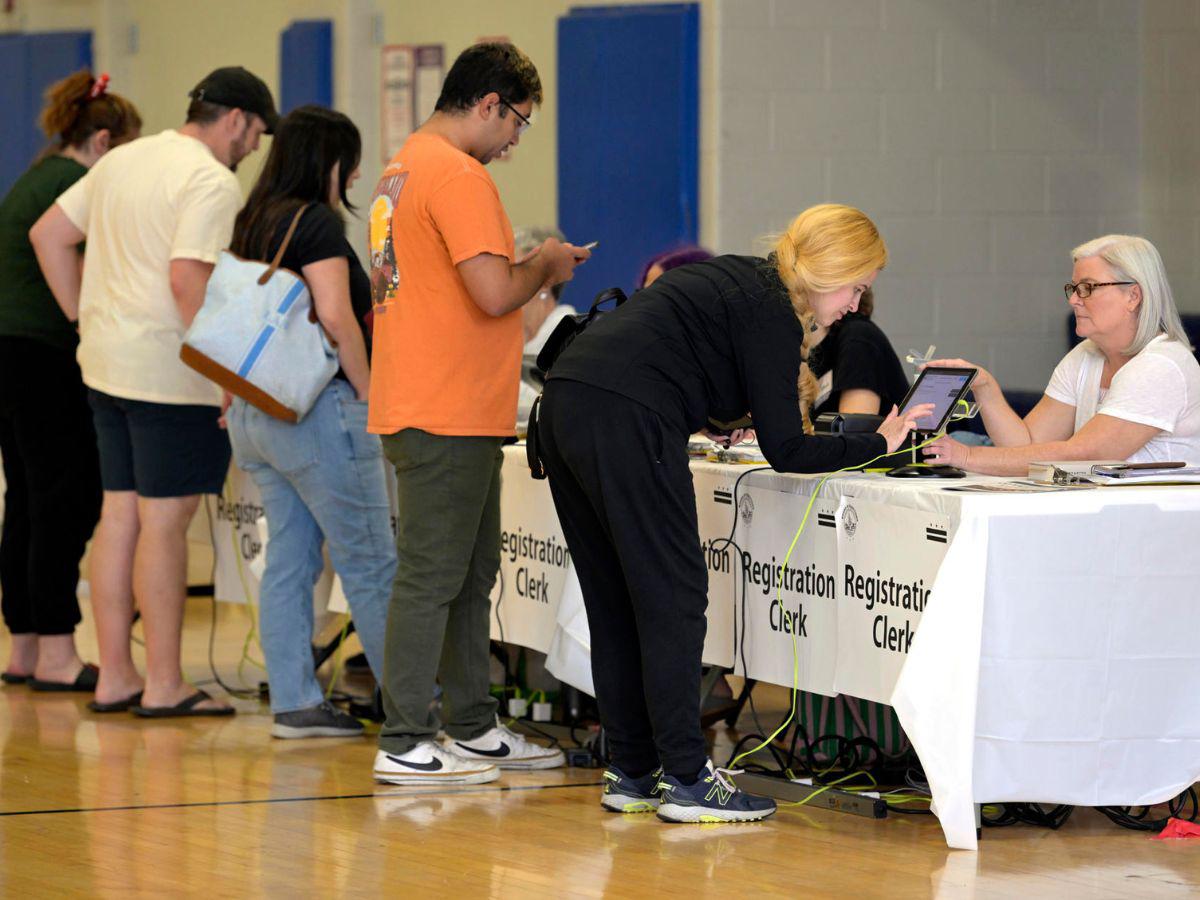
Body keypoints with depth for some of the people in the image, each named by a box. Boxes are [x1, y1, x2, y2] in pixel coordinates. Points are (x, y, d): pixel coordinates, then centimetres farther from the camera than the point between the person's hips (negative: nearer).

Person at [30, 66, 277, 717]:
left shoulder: (122, 160, 15)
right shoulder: (211, 182, -13)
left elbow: (48, 234, 18)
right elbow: (188, 279, -24)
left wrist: (86, 318, 17)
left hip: (106, 364, 9)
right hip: (170, 370, -9)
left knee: (119, 515, 11)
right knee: (164, 522, -4)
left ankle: (113, 675, 14)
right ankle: (164, 684, 0)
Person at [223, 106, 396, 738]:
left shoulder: (253, 223, 13)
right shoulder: (315, 222, -12)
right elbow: (336, 317, -20)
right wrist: (368, 393, -12)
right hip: (317, 407, -9)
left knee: (289, 558, 9)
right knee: (368, 561, -2)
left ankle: (293, 702, 8)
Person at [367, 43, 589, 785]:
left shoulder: (404, 169, 17)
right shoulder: (459, 177, -16)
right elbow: (493, 292, -23)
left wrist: (532, 268, 15)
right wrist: (545, 265, -5)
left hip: (429, 410, 10)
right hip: (450, 417, -10)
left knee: (473, 572, 16)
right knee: (432, 576, -7)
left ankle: (473, 728, 23)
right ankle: (405, 745, -4)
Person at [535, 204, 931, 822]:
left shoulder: (740, 279, 23)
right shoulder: (770, 312, -4)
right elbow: (785, 451, -5)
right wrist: (876, 446, 4)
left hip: (564, 404, 10)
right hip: (625, 422, -10)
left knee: (616, 603, 13)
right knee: (673, 599, -5)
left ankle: (632, 775, 16)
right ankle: (685, 778, -5)